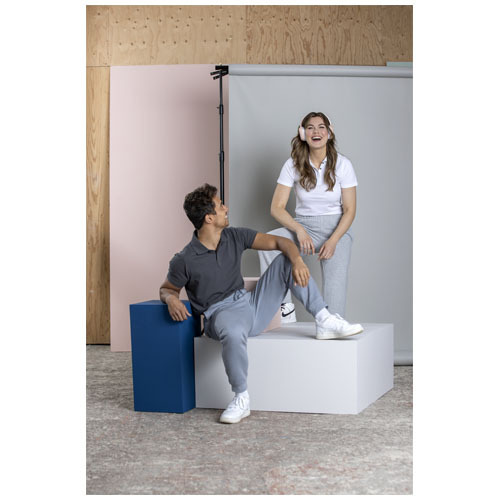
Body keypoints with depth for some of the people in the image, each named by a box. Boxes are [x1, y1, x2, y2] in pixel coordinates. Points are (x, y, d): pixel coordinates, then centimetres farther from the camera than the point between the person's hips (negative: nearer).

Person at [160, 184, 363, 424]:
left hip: (251, 305, 6)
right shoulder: (184, 261, -12)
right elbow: (166, 289, 5)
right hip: (221, 314, -6)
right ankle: (241, 399, -25)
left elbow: (279, 242, 0)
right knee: (234, 333, -43)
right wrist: (172, 300, -20)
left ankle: (324, 321, -5)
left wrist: (297, 261, -20)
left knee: (287, 260, -4)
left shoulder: (235, 237, 1)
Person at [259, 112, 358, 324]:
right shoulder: (293, 165, -2)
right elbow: (277, 207, -5)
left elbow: (349, 210, -3)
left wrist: (333, 241, -18)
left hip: (336, 228, -1)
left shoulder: (342, 165, -3)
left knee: (335, 281, -19)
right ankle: (285, 306, -21)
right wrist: (300, 230, -22)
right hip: (303, 225, 1)